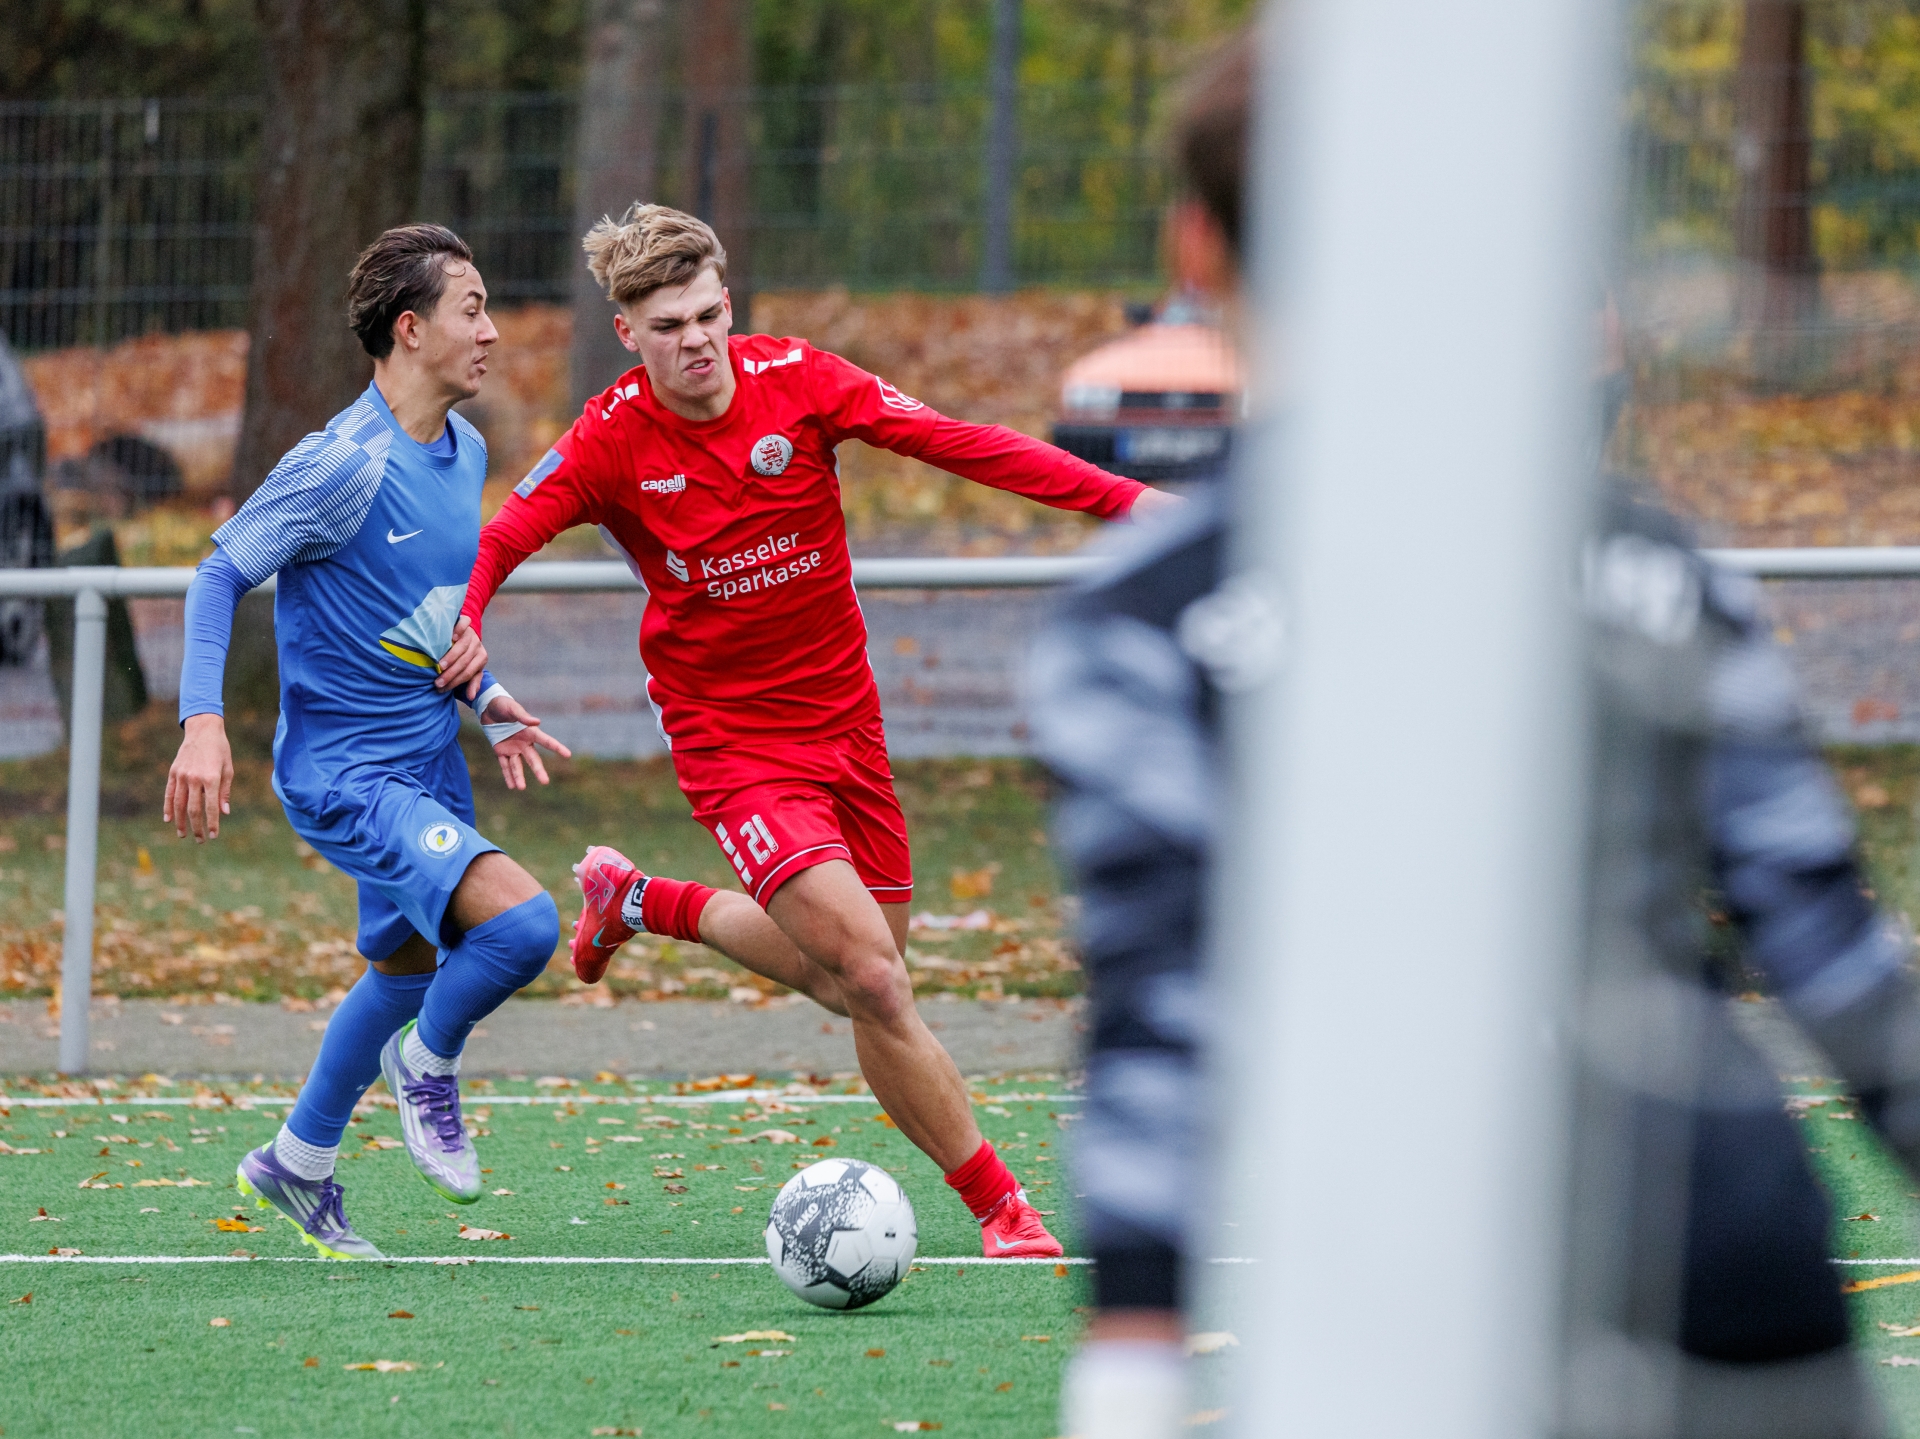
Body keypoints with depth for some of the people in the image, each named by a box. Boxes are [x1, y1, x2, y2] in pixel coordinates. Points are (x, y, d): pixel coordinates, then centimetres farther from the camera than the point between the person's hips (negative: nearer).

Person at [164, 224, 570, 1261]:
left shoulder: (465, 451, 6)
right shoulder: (344, 464, -20)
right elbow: (222, 572, -15)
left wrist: (485, 696, 11)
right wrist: (204, 723, -25)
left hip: (429, 764, 9)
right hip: (342, 773, -9)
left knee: (409, 966, 23)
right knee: (522, 922, -24)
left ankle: (297, 1164, 43)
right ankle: (427, 1064, 6)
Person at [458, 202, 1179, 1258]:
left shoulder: (797, 381, -9)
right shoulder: (608, 445, -13)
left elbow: (962, 446, -8)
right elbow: (495, 543, -9)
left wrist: (1121, 498, -14)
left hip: (842, 715, 4)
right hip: (729, 734, -4)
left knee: (849, 977, 15)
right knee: (873, 980, -17)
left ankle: (640, 901, 38)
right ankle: (999, 1208, -7)